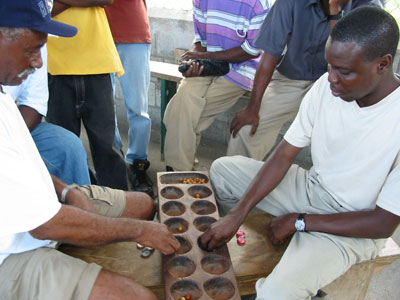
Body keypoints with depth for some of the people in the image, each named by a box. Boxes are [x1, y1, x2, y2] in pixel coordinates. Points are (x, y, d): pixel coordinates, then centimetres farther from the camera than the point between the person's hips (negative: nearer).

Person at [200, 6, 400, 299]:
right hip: (312, 187, 6)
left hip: (355, 227, -5)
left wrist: (299, 221, -17)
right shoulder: (327, 86, -12)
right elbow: (284, 155, -9)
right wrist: (236, 215, -16)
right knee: (222, 169, 1)